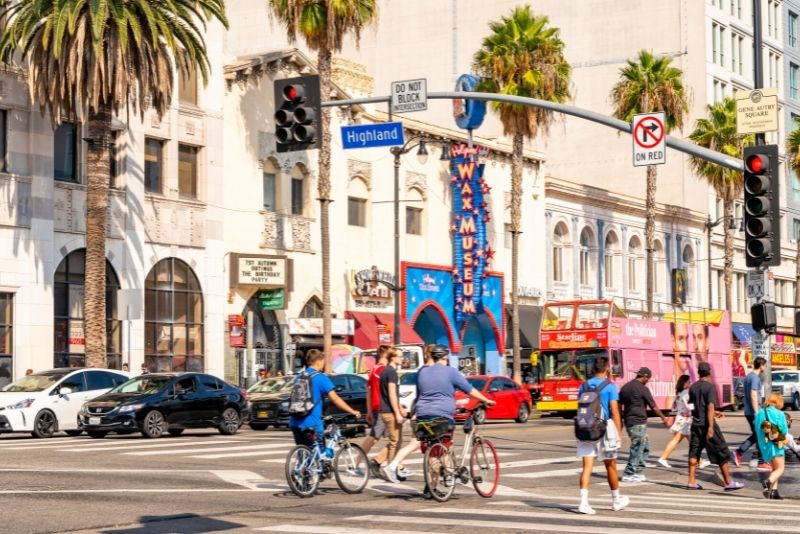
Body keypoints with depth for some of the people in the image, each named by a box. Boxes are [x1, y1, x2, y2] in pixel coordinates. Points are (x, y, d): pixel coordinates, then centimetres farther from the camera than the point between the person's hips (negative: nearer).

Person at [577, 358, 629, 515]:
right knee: (610, 466, 12)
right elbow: (614, 411, -11)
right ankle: (616, 501, 27)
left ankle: (584, 502, -15)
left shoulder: (584, 386, 8)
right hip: (604, 428, -3)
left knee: (587, 466, -2)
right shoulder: (609, 386, -6)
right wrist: (619, 433, -7)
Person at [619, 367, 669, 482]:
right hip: (639, 423, -8)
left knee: (645, 447, 16)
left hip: (628, 422, 8)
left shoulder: (625, 387, 11)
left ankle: (638, 472, 15)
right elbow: (654, 407, -6)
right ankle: (628, 475, 0)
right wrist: (663, 418, 7)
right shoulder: (643, 389, -12)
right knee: (637, 449, -1)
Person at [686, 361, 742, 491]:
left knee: (694, 453, 9)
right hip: (706, 425, -6)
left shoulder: (693, 387, 9)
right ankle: (729, 482, 3)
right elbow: (710, 406, -18)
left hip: (695, 424, 6)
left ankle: (691, 482, 6)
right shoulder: (710, 387, -10)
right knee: (722, 453, 1)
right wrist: (711, 427, -21)